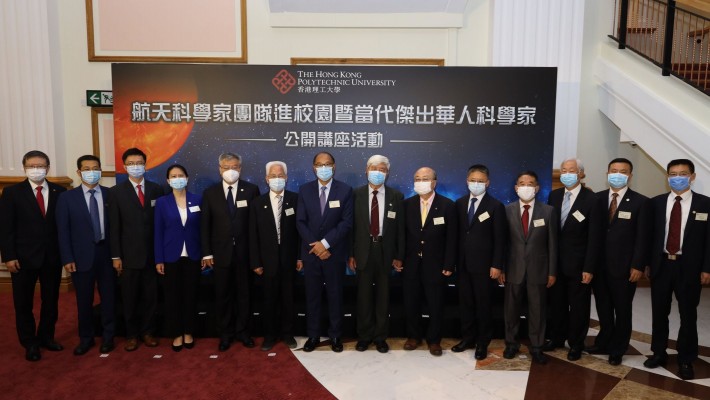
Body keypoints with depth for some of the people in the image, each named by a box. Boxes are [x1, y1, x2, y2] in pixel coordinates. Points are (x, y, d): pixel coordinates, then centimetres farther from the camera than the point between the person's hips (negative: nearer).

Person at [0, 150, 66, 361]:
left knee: (51, 300, 13)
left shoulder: (59, 192, 2)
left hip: (53, 256, 2)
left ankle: (46, 337, 29)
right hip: (24, 257, -2)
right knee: (23, 303, 8)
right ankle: (30, 343, 23)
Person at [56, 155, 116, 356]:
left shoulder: (110, 195, 1)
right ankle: (86, 338, 27)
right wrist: (67, 258, -7)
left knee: (109, 297, 9)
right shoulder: (67, 197, 0)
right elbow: (63, 230, -1)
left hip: (107, 253, 0)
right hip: (82, 256, 0)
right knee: (84, 300, 10)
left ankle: (108, 336, 25)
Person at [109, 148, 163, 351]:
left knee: (150, 296, 9)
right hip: (129, 254, -1)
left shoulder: (156, 189, 4)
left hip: (152, 254, 1)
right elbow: (114, 226, -1)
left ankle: (148, 332, 23)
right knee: (130, 298, 8)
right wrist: (116, 256, -5)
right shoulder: (117, 191, 1)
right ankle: (131, 335, 22)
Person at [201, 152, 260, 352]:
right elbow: (205, 225, 3)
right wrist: (207, 253, -2)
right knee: (223, 295, 10)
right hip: (221, 253, 1)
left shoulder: (251, 190, -1)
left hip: (245, 252, -1)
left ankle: (242, 331, 24)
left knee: (244, 294, 10)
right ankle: (225, 334, 23)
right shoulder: (210, 193, 3)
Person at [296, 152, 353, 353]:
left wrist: (325, 243, -15)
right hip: (311, 252, 2)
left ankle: (335, 335, 20)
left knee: (335, 295, 8)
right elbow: (300, 222, 0)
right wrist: (315, 246, -11)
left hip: (335, 252, -2)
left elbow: (347, 222, -9)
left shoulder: (345, 190, -3)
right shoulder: (304, 189, 3)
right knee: (312, 295, 9)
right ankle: (313, 335, 21)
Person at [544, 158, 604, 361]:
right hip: (555, 262, 4)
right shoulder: (554, 195, 4)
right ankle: (556, 338, 32)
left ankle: (576, 344, 25)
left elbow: (595, 237, -12)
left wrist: (589, 268, -14)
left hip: (578, 264, -4)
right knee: (556, 303, 15)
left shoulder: (592, 200, -11)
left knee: (578, 307, 9)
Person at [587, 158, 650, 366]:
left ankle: (617, 350, 25)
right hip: (599, 265, 3)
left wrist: (637, 266, -11)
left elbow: (643, 238, -6)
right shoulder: (597, 198, 4)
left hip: (624, 266, -2)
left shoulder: (641, 202, -4)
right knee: (603, 308, 14)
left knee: (622, 310, 10)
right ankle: (604, 343, 30)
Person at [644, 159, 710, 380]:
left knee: (688, 315, 10)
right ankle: (659, 353, 27)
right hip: (661, 265, 2)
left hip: (689, 267, -2)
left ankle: (686, 360, 23)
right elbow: (650, 234, 3)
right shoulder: (656, 202, 2)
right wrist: (646, 262, 0)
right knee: (659, 313, 12)